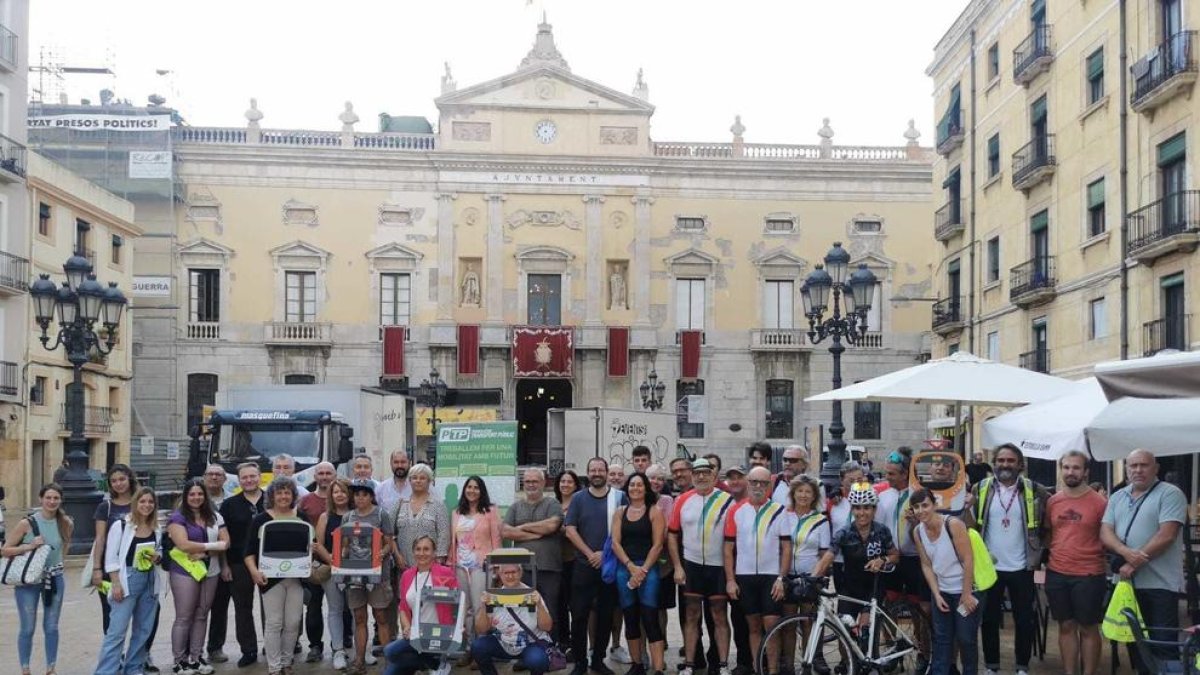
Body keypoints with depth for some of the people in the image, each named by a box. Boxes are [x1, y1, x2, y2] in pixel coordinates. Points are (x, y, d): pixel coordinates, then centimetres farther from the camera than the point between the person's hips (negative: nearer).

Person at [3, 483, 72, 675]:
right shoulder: (26, 523, -12)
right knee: (28, 628, 2)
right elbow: (4, 550, -8)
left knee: (51, 627, 9)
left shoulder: (66, 523, -2)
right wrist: (29, 546, -20)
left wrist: (56, 563, 6)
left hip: (55, 579, 3)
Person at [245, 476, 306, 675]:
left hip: (296, 577, 3)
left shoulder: (301, 518, 9)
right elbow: (250, 552, -1)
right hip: (271, 578, -3)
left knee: (293, 622, 6)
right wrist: (254, 571, -17)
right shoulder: (260, 520, 0)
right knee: (273, 623, -1)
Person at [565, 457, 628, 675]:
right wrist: (590, 554, -10)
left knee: (605, 615, 7)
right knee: (579, 615, -1)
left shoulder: (619, 497, 2)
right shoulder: (578, 498, 4)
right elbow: (570, 530, -1)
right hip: (584, 565, 0)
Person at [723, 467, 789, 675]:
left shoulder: (779, 511, 0)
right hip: (744, 577, 2)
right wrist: (730, 580, -1)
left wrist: (781, 578, -8)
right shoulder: (736, 511, 4)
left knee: (771, 626, -5)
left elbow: (786, 547, 0)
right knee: (753, 626, 9)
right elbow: (729, 548, 5)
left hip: (771, 576, -2)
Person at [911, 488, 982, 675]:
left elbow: (968, 560, -20)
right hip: (942, 591, 5)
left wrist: (966, 594, -18)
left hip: (966, 590, -5)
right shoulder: (918, 531, -5)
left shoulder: (953, 524, -22)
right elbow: (926, 565, 2)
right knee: (941, 639, 8)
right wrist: (936, 595, -4)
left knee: (966, 639, 3)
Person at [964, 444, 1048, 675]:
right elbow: (970, 527, -1)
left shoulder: (1033, 491, -3)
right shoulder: (980, 489, -1)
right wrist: (968, 507, -19)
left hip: (1021, 567, 0)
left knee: (1024, 620, 8)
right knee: (989, 619, 8)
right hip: (990, 566, 1)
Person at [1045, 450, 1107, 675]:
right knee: (1066, 626, 12)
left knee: (1088, 629, 6)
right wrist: (1045, 555, 6)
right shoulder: (1052, 501, 5)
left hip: (1088, 576, -4)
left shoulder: (1099, 502, -7)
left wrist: (1095, 556, -11)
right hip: (1056, 574, 4)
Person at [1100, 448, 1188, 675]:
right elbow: (1105, 532, 4)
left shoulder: (1170, 494, -7)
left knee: (1163, 644, -4)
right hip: (1128, 582, 6)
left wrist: (1134, 564, -16)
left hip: (1160, 583, -6)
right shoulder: (1117, 497, 13)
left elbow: (1166, 536, -16)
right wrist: (1126, 552, -17)